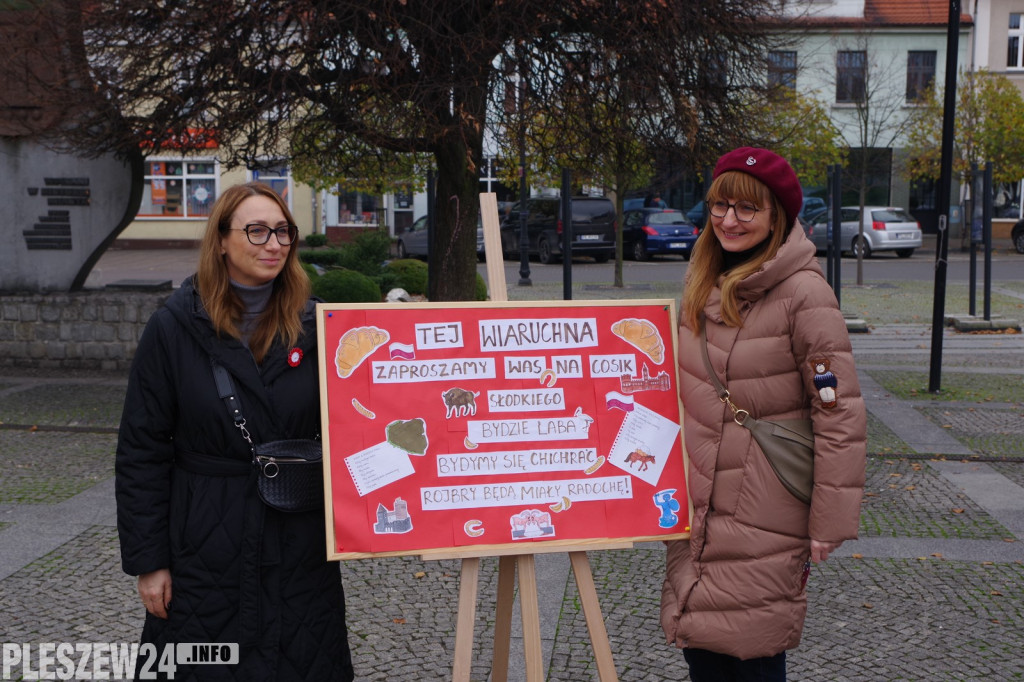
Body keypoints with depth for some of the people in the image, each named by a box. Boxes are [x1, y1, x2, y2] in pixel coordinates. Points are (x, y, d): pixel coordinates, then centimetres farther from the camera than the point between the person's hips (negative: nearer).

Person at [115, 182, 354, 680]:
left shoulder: (314, 326, 0)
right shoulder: (175, 327, -6)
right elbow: (141, 452, -5)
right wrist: (147, 560, -6)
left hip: (301, 549, 2)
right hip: (206, 550, -2)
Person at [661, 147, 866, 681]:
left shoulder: (803, 293, -15)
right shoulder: (705, 286, 9)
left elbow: (841, 414, -15)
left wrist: (831, 521, -15)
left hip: (763, 521, -7)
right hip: (697, 507, 7)